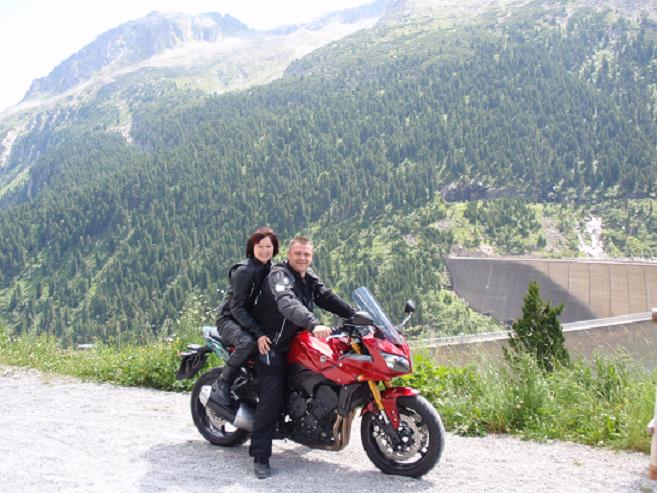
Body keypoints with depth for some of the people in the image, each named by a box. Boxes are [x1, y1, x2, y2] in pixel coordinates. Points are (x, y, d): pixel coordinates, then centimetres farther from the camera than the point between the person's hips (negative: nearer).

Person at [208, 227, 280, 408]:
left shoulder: (270, 269, 6)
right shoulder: (244, 270, -18)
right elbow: (237, 307, -23)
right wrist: (258, 333, -31)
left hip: (252, 318, 8)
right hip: (230, 319, -8)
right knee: (248, 343, -37)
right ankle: (221, 386, -20)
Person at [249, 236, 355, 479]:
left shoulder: (309, 277, 11)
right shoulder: (279, 275, -19)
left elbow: (328, 298, 5)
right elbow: (288, 304, -38)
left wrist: (356, 316, -9)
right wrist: (314, 324, -54)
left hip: (296, 340, 9)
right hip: (272, 344, -9)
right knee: (272, 399, -16)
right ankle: (260, 456, -10)